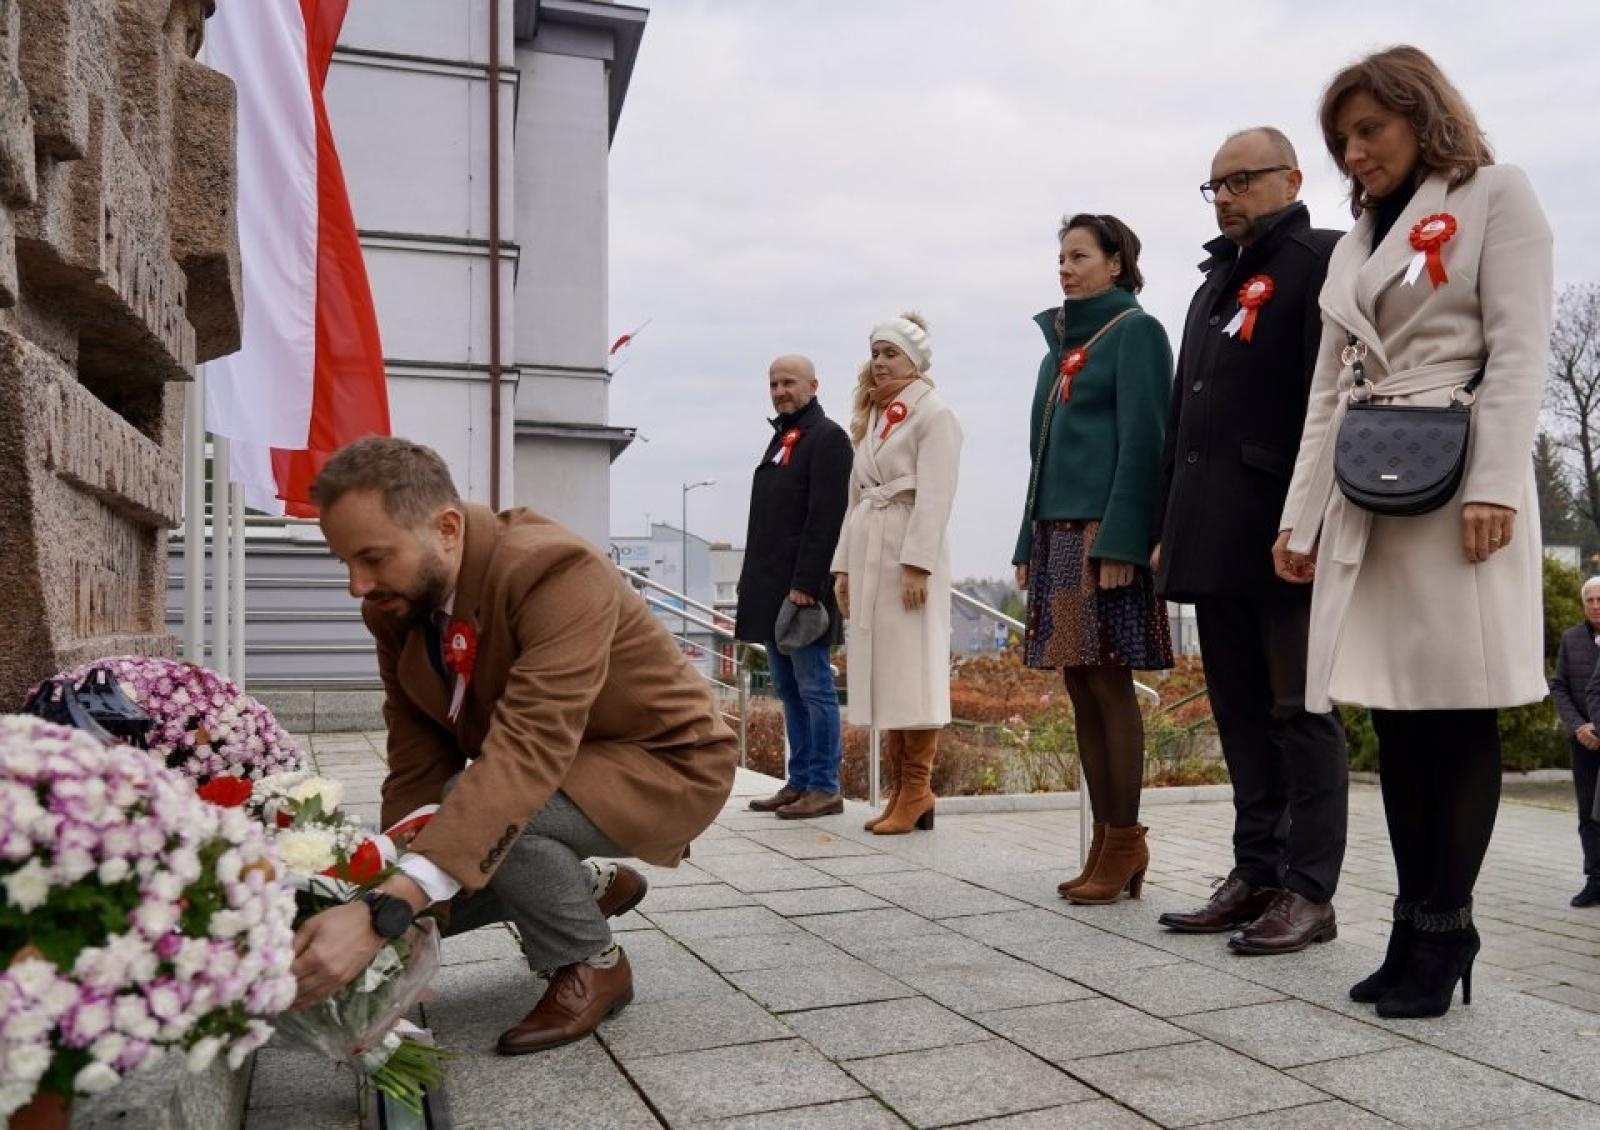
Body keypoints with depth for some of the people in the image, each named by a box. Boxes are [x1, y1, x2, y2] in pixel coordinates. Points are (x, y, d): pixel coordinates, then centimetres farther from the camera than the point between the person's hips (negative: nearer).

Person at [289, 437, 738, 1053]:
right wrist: (386, 884, -17)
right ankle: (592, 886, 20)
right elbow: (417, 765, -5)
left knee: (483, 812, -32)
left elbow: (527, 753, -43)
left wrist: (383, 914, -50)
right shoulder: (393, 602, -10)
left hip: (665, 762, -8)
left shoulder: (557, 571, -33)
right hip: (539, 773, 8)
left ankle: (593, 963, -4)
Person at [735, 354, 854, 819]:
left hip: (802, 588, -9)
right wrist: (756, 584, 16)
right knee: (788, 690, 12)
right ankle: (799, 783, 19)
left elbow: (825, 518, -17)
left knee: (813, 687, -4)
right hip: (772, 589, 9)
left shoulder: (827, 437, -7)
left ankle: (824, 789, 2)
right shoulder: (781, 437, 20)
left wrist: (804, 584, -22)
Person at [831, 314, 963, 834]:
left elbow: (935, 496, -13)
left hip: (909, 553, -8)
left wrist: (916, 565, -20)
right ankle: (903, 790, 12)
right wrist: (844, 565, 14)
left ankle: (917, 789, -1)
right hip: (867, 551, 8)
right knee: (880, 673, 6)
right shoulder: (870, 416, 21)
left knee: (911, 673, -7)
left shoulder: (934, 414, -3)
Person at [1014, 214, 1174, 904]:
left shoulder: (1135, 332, -1)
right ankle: (1106, 843, 14)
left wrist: (1118, 542, -19)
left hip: (1105, 535, -7)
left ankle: (1126, 842, 4)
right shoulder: (1060, 343, 20)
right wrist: (1029, 543, 14)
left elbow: (1142, 442, -11)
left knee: (1110, 686, -5)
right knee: (1080, 690, 7)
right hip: (1058, 534, 8)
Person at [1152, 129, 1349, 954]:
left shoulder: (1321, 260, -1)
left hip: (1283, 534, -8)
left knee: (1299, 712, -2)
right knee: (1241, 714, 10)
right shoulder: (1217, 281, 23)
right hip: (1216, 537, 8)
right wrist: (1168, 527, 15)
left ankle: (1309, 891, 6)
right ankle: (1256, 875, 18)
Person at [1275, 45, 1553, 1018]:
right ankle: (1420, 926, 10)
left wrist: (1495, 486, -17)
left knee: (1460, 709, -4)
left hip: (1458, 481, -6)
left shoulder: (1496, 194, 7)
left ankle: (1444, 930, 2)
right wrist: (1303, 514, 10)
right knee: (1396, 714, 4)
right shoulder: (1358, 239, 22)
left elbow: (1519, 351, -5)